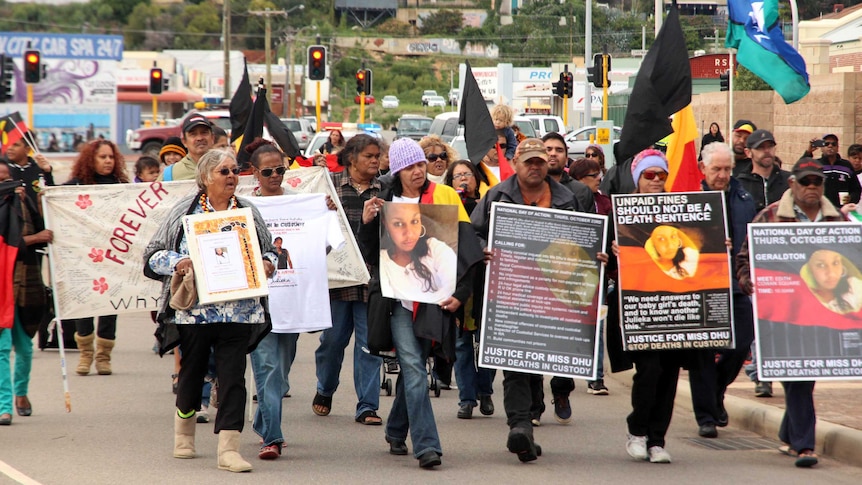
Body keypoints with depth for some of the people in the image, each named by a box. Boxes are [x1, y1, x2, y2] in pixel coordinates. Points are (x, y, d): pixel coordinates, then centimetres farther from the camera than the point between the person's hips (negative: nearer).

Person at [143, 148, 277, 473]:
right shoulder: (186, 211, 3)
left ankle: (229, 448, -7)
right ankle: (183, 436, 34)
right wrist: (176, 263, -15)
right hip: (195, 310, -1)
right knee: (192, 373, 11)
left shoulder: (248, 212, 11)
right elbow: (153, 254, 3)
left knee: (233, 377, -6)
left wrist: (268, 263, -2)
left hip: (239, 311, 1)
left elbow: (270, 250, 20)